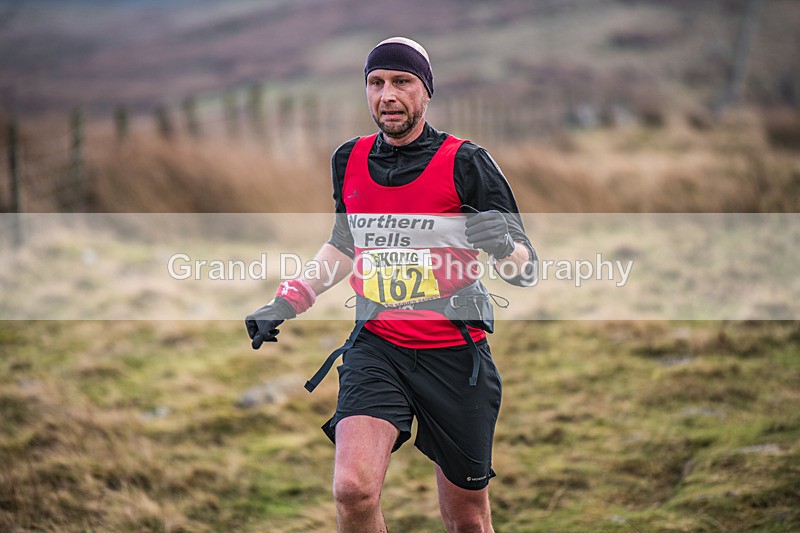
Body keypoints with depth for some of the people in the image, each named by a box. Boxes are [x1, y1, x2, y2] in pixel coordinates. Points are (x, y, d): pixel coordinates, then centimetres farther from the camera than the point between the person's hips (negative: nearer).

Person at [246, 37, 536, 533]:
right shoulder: (349, 160, 6)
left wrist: (503, 244, -28)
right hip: (376, 347, 2)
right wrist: (287, 302, 15)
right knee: (353, 490, -22)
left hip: (455, 353, -2)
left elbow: (527, 270, -6)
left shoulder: (465, 162, -6)